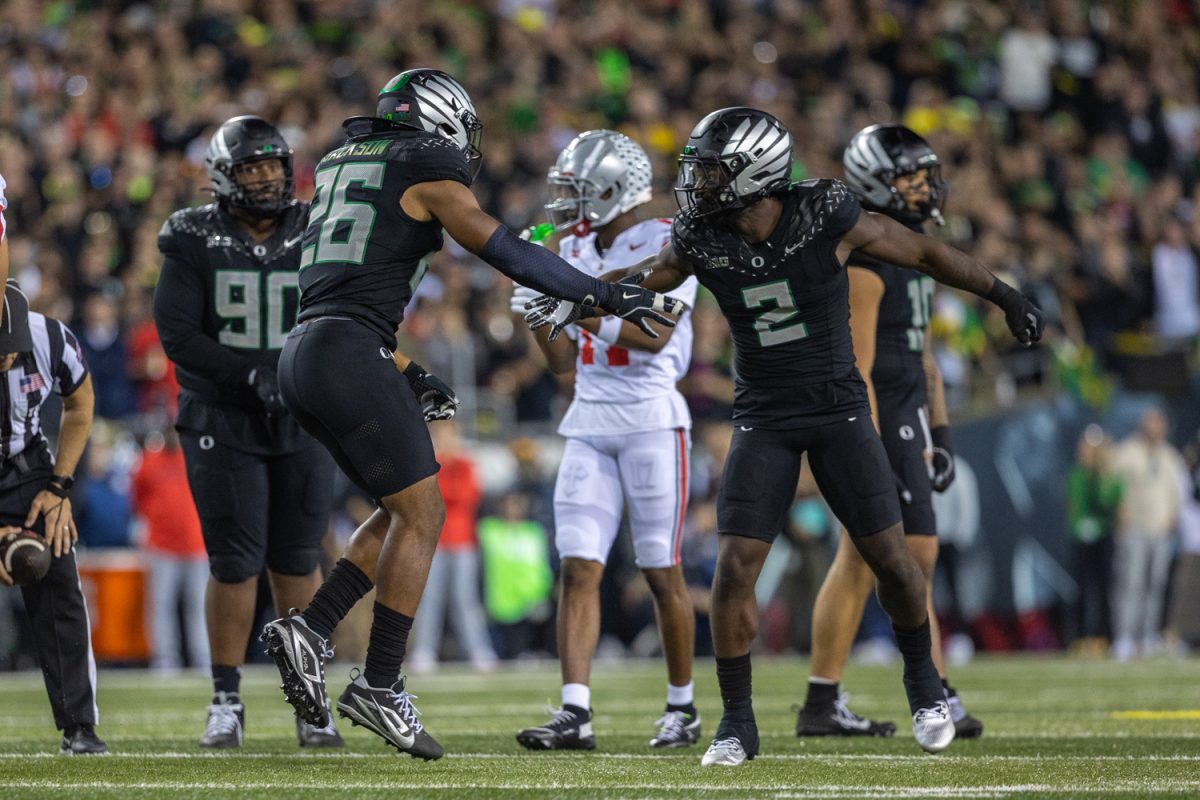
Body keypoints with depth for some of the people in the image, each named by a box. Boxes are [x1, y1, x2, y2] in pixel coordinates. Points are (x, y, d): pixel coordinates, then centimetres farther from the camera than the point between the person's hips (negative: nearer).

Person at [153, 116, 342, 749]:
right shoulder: (196, 242, -5)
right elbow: (177, 334, -11)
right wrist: (250, 374, -21)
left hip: (301, 420, 2)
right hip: (221, 422, -2)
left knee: (297, 560, 5)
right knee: (235, 563, -3)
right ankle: (227, 702, 8)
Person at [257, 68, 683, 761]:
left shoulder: (344, 162, 24)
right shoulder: (427, 168, -1)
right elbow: (510, 255, -5)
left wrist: (408, 377, 26)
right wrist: (614, 297, 0)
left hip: (306, 357, 9)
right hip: (349, 355, -9)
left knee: (409, 510, 14)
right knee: (420, 512, -3)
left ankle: (310, 631, 4)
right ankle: (380, 687, -6)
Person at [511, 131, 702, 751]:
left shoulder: (667, 246, -6)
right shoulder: (575, 253, 13)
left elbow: (653, 335, -19)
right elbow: (564, 362, 15)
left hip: (650, 418, -6)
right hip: (589, 423, 6)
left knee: (662, 572, 1)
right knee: (578, 569, -6)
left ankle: (682, 707, 16)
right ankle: (574, 713, -11)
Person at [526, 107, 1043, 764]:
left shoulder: (826, 218, -18)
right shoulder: (702, 241, -10)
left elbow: (924, 253, -5)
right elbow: (644, 279, 10)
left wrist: (1003, 296, 3)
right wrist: (574, 301, -6)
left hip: (837, 408, -1)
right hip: (763, 419, 1)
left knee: (889, 556, 1)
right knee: (734, 566, -10)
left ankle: (923, 683, 28)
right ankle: (737, 723, 2)